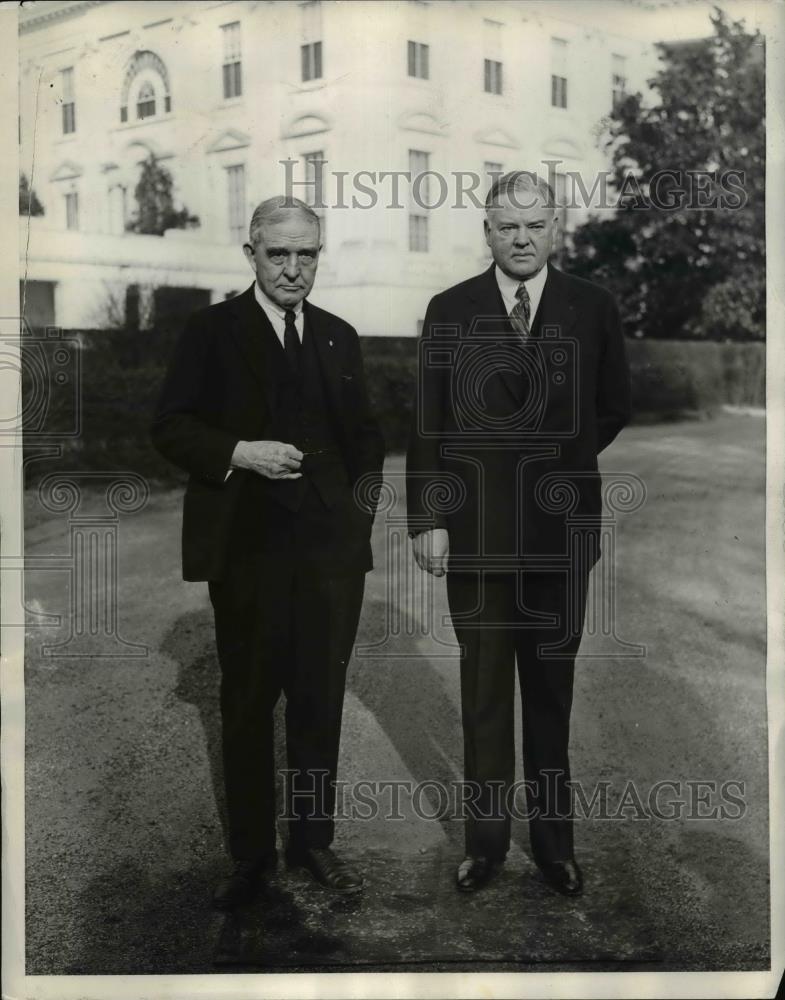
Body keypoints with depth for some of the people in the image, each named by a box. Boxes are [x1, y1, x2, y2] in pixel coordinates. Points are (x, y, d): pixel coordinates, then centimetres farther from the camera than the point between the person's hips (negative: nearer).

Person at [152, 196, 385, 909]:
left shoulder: (339, 337, 13)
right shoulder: (212, 330, 0)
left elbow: (364, 432, 20)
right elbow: (171, 427, -4)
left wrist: (364, 492, 4)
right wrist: (238, 453, -18)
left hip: (331, 548, 3)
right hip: (246, 549, -3)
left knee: (321, 702, 10)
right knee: (248, 705, 7)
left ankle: (313, 839, 26)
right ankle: (250, 854, 21)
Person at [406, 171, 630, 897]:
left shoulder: (593, 307, 2)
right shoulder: (450, 310, 1)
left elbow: (615, 408, 11)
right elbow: (427, 422, -1)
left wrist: (560, 462, 7)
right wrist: (426, 519, -6)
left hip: (561, 528, 1)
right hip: (474, 528, 0)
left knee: (552, 688, 10)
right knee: (484, 688, 8)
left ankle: (553, 837, 22)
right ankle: (486, 837, 19)